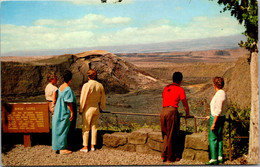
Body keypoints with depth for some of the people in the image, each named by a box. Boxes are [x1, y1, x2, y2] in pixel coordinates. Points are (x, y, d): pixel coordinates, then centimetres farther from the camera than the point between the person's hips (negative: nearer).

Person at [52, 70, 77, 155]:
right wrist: (72, 112, -15)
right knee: (63, 130, -2)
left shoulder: (61, 87, 6)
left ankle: (60, 146, 27)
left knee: (59, 129, 16)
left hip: (59, 112, 9)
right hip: (65, 113, -9)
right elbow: (69, 102, -23)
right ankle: (61, 148, 4)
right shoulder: (68, 89, -21)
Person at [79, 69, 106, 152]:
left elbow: (83, 98, -14)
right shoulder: (100, 85, 0)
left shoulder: (86, 85, -17)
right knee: (94, 127, 13)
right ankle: (93, 146, 17)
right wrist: (102, 107, 25)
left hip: (88, 108, -5)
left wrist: (81, 109, -3)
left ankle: (85, 147, 8)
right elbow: (103, 98, 10)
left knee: (86, 128, 4)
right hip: (96, 108, 5)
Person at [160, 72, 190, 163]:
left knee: (166, 134, 17)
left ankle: (164, 155, 15)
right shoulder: (180, 89, 2)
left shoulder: (166, 88, 18)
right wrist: (187, 114, 24)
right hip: (172, 111, -6)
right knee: (172, 136, 4)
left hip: (163, 111, 6)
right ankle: (170, 158, 11)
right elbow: (185, 104, 8)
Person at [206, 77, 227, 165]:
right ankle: (220, 157, 20)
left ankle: (214, 159, -1)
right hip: (222, 117, 10)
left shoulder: (219, 95, -20)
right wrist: (211, 116, 23)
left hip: (216, 118, -10)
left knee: (212, 138, -4)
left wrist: (213, 123, -20)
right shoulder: (223, 93, 10)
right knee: (219, 138, 14)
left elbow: (218, 111, -23)